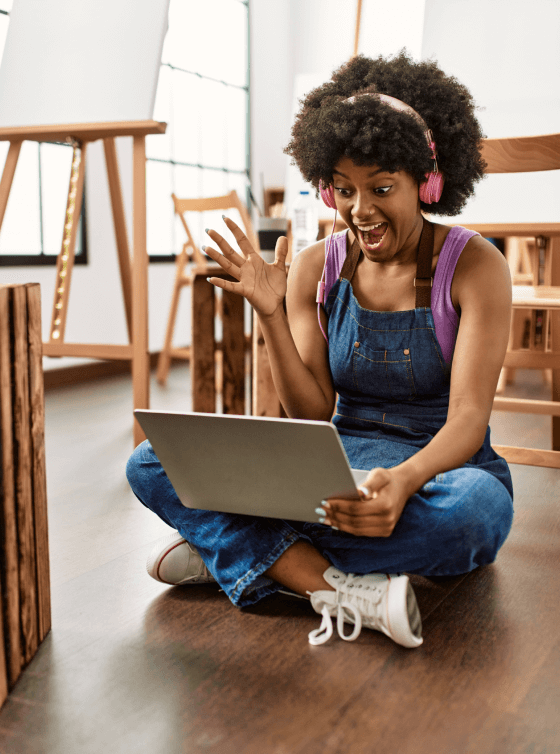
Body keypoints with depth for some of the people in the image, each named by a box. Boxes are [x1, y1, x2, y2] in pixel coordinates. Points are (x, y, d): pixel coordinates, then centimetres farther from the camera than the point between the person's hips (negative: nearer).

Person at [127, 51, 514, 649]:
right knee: (152, 464, -15)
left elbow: (468, 416, -16)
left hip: (441, 467, -2)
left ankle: (235, 548, -23)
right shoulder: (315, 268, 2)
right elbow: (312, 416, -2)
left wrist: (405, 479, -38)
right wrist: (270, 315, -16)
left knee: (478, 509, -41)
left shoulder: (473, 265, -7)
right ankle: (340, 589, -31)